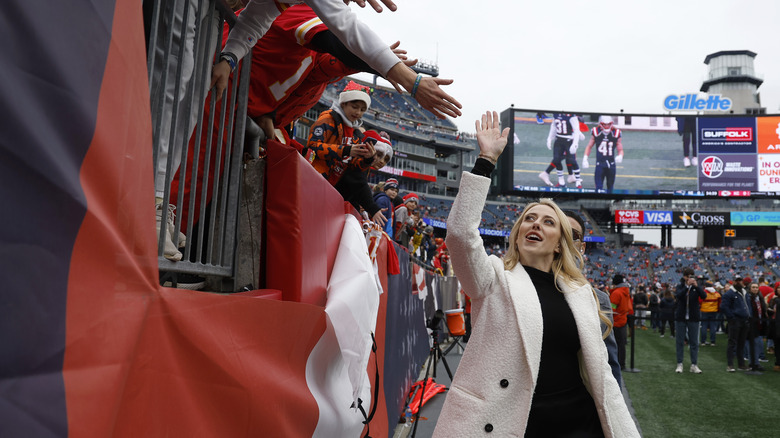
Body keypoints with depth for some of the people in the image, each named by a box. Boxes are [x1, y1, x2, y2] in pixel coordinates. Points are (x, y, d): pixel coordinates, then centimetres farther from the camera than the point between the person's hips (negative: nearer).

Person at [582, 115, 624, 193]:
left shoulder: (616, 134, -2)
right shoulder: (596, 132, -3)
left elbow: (620, 150, 5)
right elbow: (589, 146, 10)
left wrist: (620, 156, -17)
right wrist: (585, 159, 0)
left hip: (611, 164, 1)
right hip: (600, 164, -1)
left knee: (610, 187, 12)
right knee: (599, 187, -8)